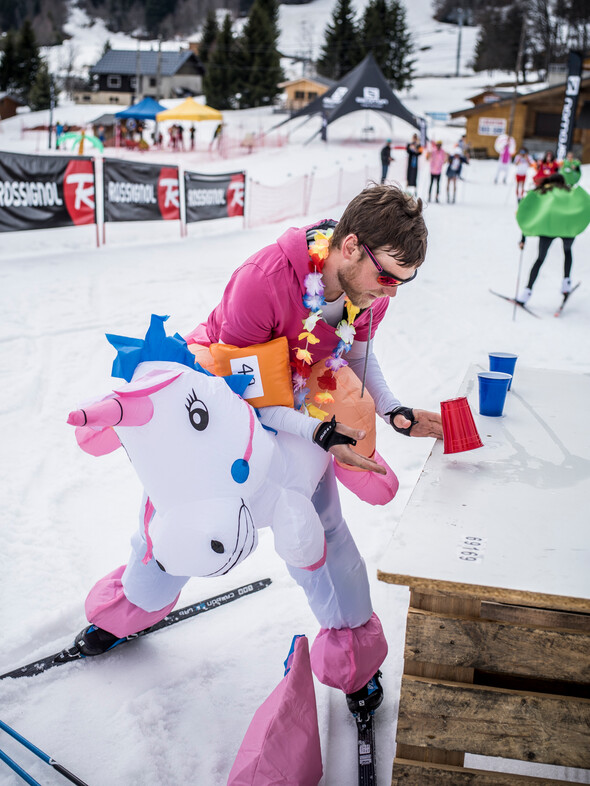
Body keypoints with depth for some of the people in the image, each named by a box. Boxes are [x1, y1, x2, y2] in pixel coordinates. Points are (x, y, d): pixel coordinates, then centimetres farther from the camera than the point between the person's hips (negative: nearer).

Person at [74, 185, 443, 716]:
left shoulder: (370, 287, -18)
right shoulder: (263, 279, -38)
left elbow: (357, 352, 2)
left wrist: (392, 411, -13)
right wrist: (319, 434, -40)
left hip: (292, 407, 3)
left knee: (318, 526, 1)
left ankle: (353, 652, 22)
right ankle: (132, 602, 46)